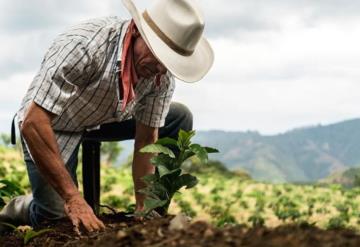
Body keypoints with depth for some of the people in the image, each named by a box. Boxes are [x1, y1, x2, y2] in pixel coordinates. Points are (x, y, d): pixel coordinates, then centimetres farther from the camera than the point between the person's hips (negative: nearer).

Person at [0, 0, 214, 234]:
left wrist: (143, 210, -14)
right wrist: (73, 198, -40)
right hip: (51, 126, -6)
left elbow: (146, 141, -9)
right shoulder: (84, 45, -39)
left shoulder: (163, 74, -20)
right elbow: (33, 124, -39)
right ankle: (21, 209, 15)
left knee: (180, 118, -6)